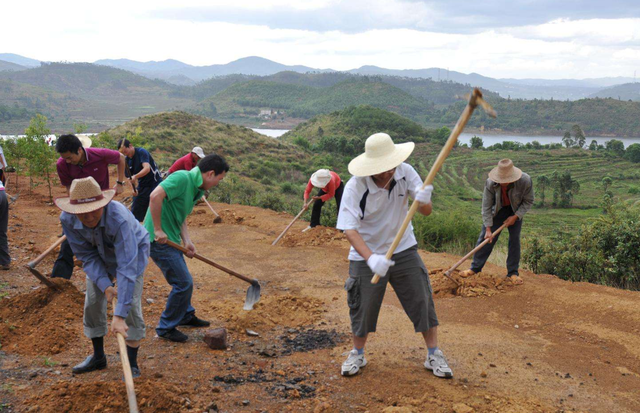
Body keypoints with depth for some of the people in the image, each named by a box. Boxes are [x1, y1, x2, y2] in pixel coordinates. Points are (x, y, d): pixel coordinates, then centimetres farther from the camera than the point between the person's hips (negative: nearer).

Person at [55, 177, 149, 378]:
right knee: (92, 303, 4)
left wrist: (119, 315, -51)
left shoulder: (119, 218, -45)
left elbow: (127, 266, -47)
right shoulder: (67, 220, -29)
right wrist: (105, 285, -31)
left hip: (132, 250, -4)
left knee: (130, 303, -14)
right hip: (100, 254, 5)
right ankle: (98, 357, 26)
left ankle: (132, 365, 1)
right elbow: (86, 255, -16)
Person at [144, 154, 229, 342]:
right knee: (183, 282, -5)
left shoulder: (196, 189, 11)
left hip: (170, 239, 10)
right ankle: (166, 327, 10)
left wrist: (187, 241, -1)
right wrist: (158, 230, -27)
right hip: (159, 240, -10)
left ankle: (186, 315, 44)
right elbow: (156, 196, -32)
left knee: (183, 280, 24)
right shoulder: (182, 178, -20)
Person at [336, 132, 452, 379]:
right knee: (363, 307, 8)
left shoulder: (405, 172, -14)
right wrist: (371, 258, -43)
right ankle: (357, 354, 33)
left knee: (422, 301, 4)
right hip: (366, 255, -2)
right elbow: (349, 229, -28)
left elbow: (426, 212, -13)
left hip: (404, 250, 3)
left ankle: (434, 355, 22)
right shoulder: (355, 186, -23)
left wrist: (423, 201, -38)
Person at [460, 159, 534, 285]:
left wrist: (515, 216, -22)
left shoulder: (525, 181, -32)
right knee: (486, 238, -1)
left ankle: (513, 272, 7)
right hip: (497, 210, 0)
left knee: (515, 239, -4)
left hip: (515, 211, 0)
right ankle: (475, 268, 10)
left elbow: (528, 202, -15)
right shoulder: (490, 183, -32)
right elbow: (486, 207, -22)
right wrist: (488, 229, -22)